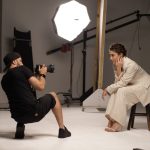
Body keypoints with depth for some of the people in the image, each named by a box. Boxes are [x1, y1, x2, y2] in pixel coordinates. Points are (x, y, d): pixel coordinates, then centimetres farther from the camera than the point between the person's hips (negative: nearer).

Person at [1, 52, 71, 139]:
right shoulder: (22, 69, -3)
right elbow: (40, 87, -6)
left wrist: (38, 76, 26)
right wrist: (42, 74, 14)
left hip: (17, 117, 6)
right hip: (33, 112, -6)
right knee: (53, 96, 21)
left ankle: (20, 128, 15)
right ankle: (62, 130, 21)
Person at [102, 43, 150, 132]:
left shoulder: (131, 65, -30)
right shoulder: (116, 64, -5)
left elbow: (122, 83, -26)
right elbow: (117, 82, -9)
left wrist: (108, 89, -21)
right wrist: (118, 70, -23)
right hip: (132, 85, 8)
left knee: (122, 92, -28)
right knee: (115, 91, -15)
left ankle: (118, 124, -26)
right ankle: (112, 119, -16)